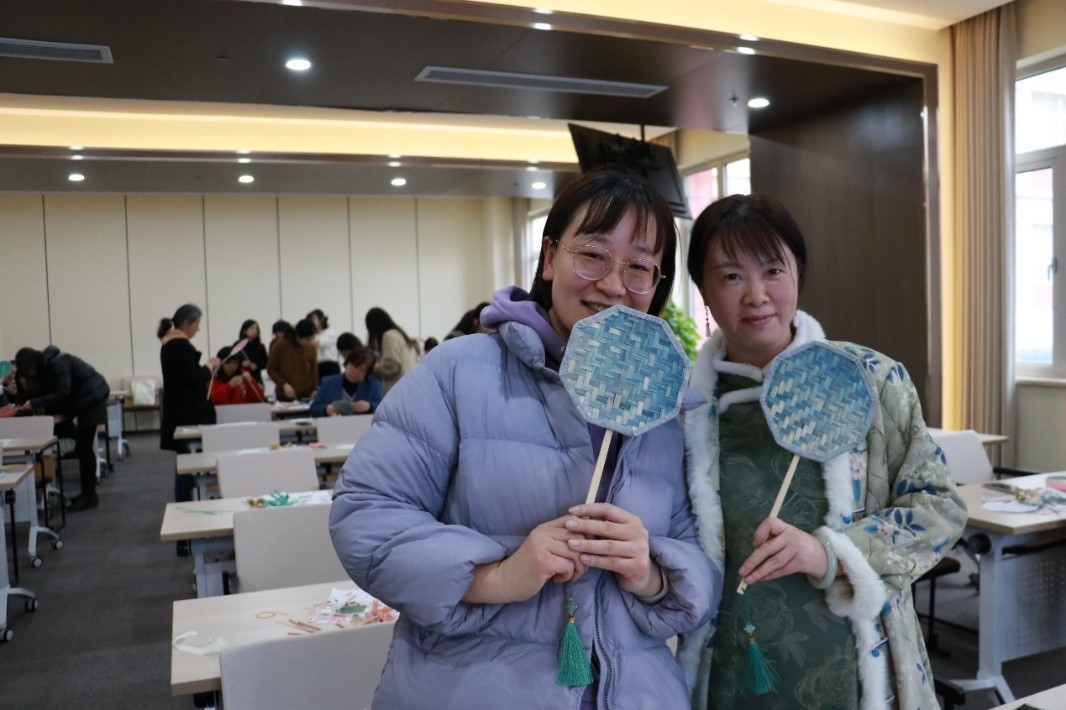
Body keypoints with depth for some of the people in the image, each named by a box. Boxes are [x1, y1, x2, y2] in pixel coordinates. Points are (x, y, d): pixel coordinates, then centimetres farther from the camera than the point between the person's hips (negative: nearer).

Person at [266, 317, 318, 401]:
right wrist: (284, 384, -14)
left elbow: (314, 370, 8)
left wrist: (315, 389, -6)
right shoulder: (280, 345, -7)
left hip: (306, 396, 2)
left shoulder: (311, 348, 0)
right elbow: (271, 369, 0)